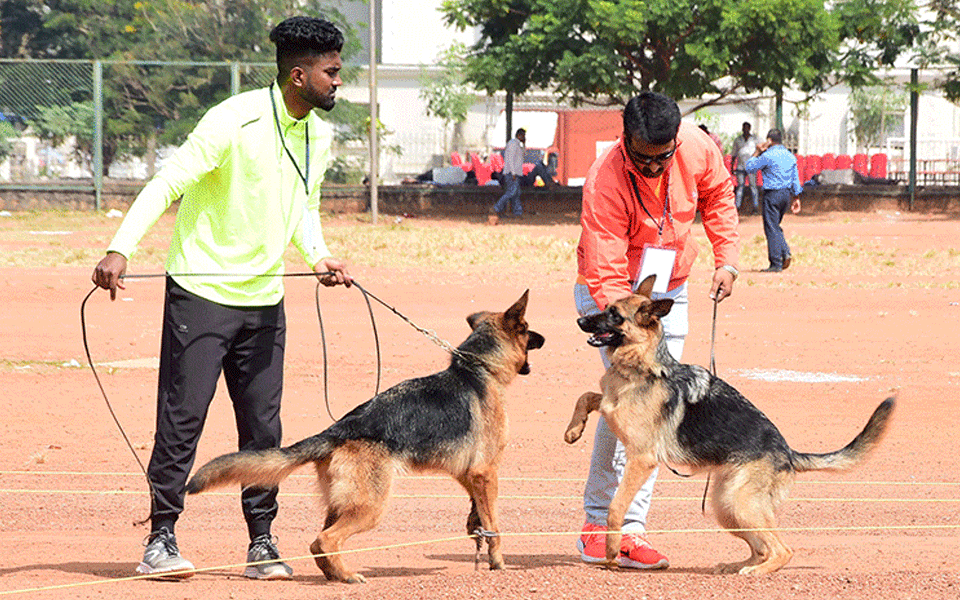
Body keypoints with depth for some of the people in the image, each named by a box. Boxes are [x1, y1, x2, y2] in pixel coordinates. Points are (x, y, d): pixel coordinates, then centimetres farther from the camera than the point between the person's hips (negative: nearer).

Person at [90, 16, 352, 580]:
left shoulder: (320, 135, 7)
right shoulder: (234, 122, -17)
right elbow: (168, 183, -19)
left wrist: (319, 255, 2)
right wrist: (120, 249, -29)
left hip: (264, 300, 6)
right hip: (202, 294, -6)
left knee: (264, 427, 6)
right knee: (182, 419, -4)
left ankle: (262, 542, 13)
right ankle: (161, 539, 3)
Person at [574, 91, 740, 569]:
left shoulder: (696, 148, -18)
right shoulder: (605, 182, -31)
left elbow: (718, 196, 6)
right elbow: (606, 275, -32)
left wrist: (727, 259, -2)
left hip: (669, 293, 5)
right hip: (610, 294, -5)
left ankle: (629, 529, 3)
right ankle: (599, 524, -17)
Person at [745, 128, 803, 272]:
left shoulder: (767, 155, -12)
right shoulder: (790, 156, 10)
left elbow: (749, 168, -3)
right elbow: (795, 179, 13)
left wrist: (757, 152, 5)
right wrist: (796, 198, 18)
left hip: (772, 194, -7)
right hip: (786, 194, 7)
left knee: (771, 228, -1)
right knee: (775, 227, 20)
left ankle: (776, 264, -2)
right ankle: (785, 253, 3)